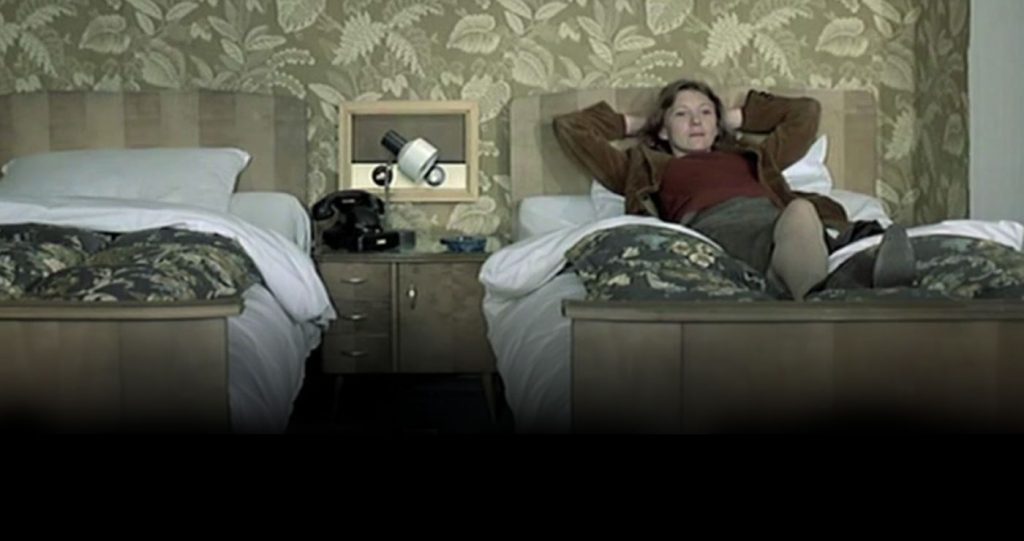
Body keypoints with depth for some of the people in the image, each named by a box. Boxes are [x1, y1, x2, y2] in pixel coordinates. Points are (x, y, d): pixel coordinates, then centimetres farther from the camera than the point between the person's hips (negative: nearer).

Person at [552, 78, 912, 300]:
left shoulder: (747, 156, 42)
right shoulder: (647, 167, 34)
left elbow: (806, 111, 52)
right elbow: (569, 127, 37)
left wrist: (738, 117, 52)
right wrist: (632, 124, 47)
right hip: (716, 227, -4)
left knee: (800, 211, -36)